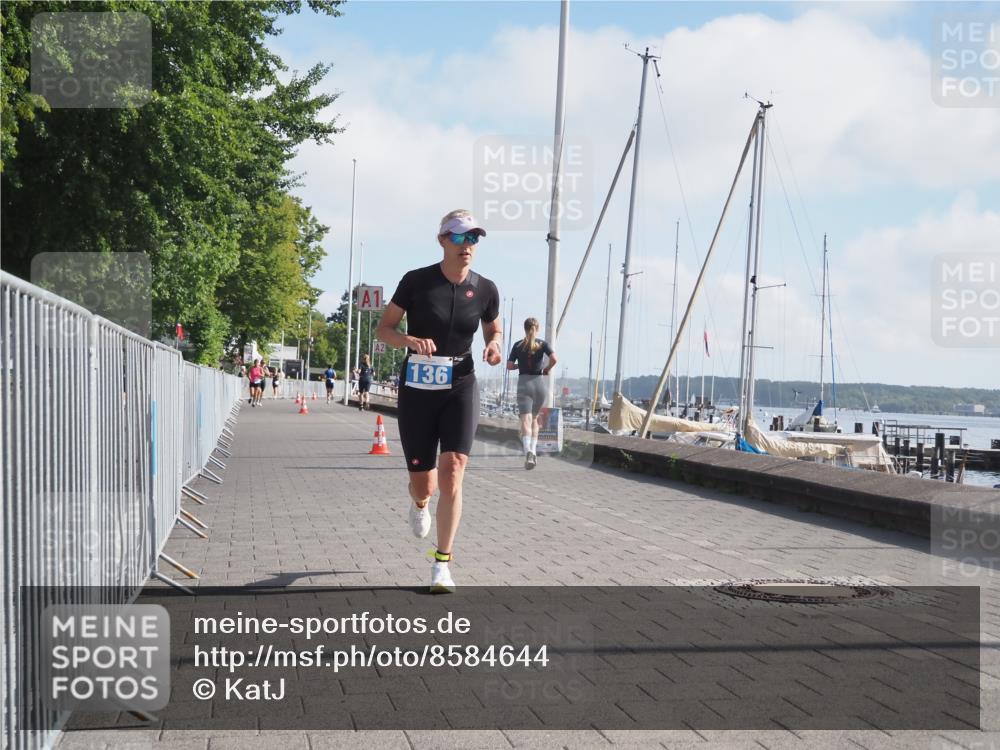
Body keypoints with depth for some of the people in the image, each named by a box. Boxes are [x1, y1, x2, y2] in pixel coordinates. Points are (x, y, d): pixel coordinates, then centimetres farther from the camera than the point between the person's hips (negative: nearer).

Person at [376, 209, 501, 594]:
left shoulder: (485, 290, 0)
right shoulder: (416, 281, -7)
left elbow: (494, 331, 17)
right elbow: (383, 329, -1)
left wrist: (493, 347, -7)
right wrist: (411, 340, -22)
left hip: (460, 388, 1)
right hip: (417, 389, -1)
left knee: (452, 469, -17)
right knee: (423, 483, 5)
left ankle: (442, 563, -7)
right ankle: (419, 502, 46)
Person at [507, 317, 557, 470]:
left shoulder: (518, 346, 4)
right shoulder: (543, 344, 3)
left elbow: (509, 366, 1)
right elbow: (554, 359, -13)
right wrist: (547, 369, 5)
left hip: (524, 383, -1)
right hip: (540, 383, 2)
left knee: (526, 420, -11)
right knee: (534, 418, 20)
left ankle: (528, 451, -32)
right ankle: (533, 450, 14)